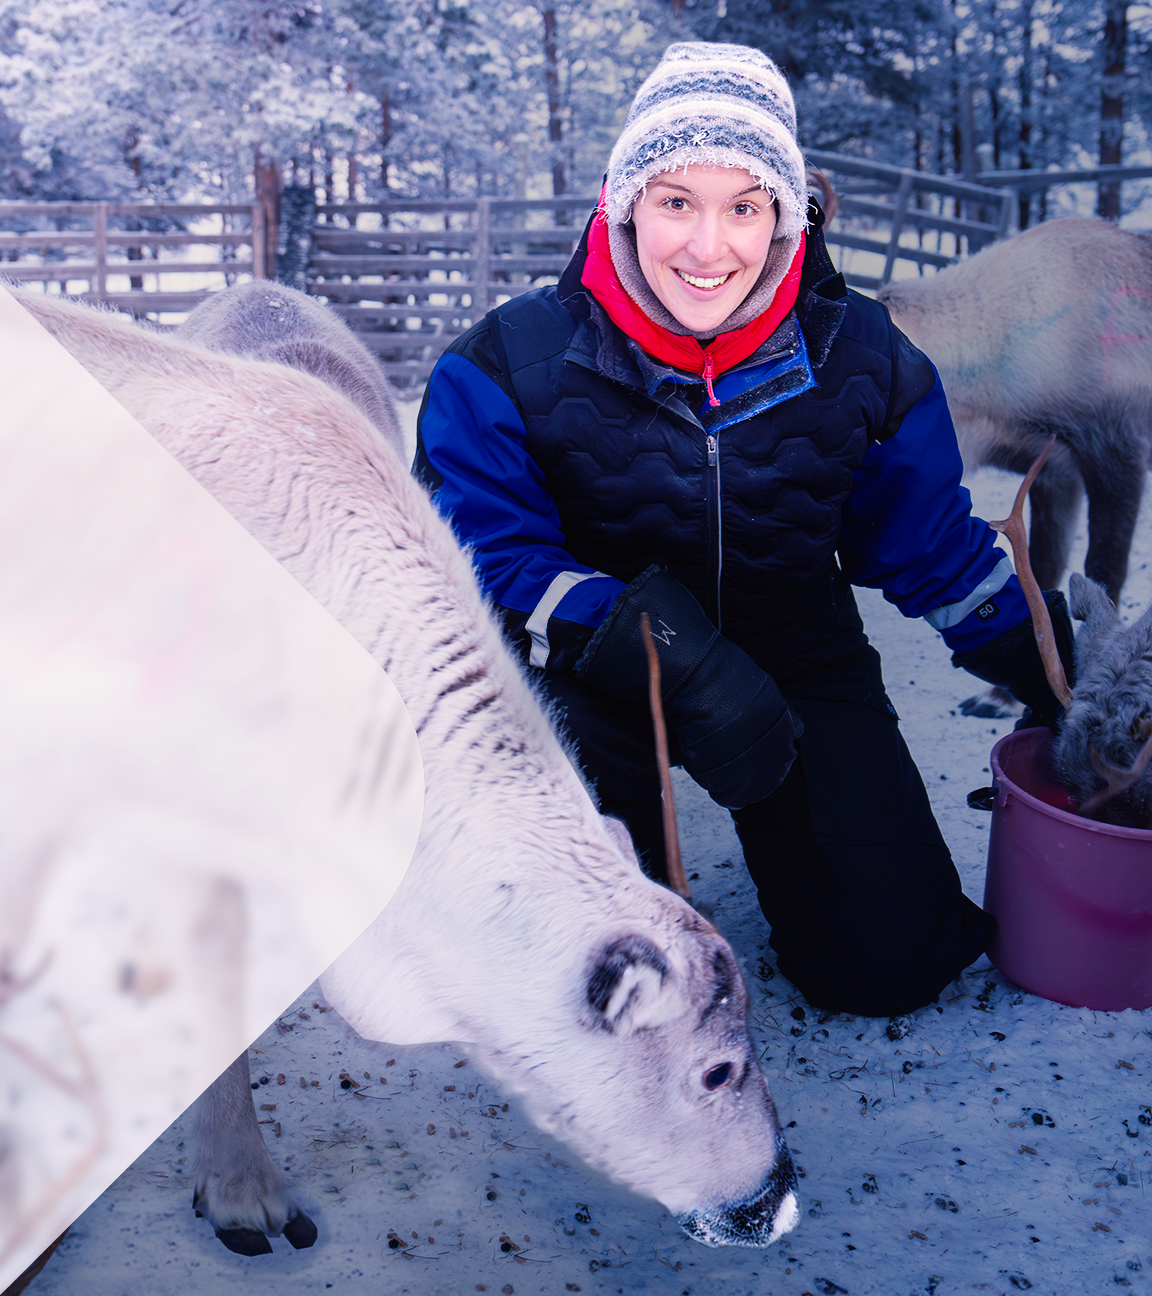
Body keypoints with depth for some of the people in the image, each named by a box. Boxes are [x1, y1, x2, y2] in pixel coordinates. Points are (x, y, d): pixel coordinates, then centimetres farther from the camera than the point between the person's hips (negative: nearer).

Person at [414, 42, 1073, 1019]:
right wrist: (667, 653, -36)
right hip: (601, 672, -1)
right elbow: (479, 559, -22)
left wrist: (1064, 677, -1)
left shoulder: (860, 356, -7)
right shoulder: (511, 362, -16)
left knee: (887, 964, -8)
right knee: (556, 714, -39)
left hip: (795, 653, 2)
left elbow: (933, 545, 5)